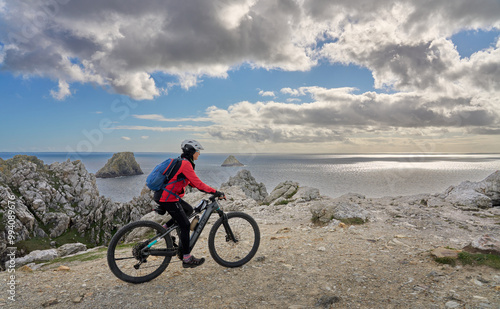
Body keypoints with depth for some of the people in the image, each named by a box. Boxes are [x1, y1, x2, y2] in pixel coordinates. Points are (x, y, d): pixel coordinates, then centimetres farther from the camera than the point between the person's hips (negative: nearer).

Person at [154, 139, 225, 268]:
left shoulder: (181, 162, 15)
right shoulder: (185, 164, -17)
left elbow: (193, 183, 18)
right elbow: (198, 183, -21)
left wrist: (211, 191, 13)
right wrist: (215, 192, -17)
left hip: (166, 195, 10)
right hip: (168, 198, -10)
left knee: (189, 210, 22)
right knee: (185, 225, -4)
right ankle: (187, 259, 5)